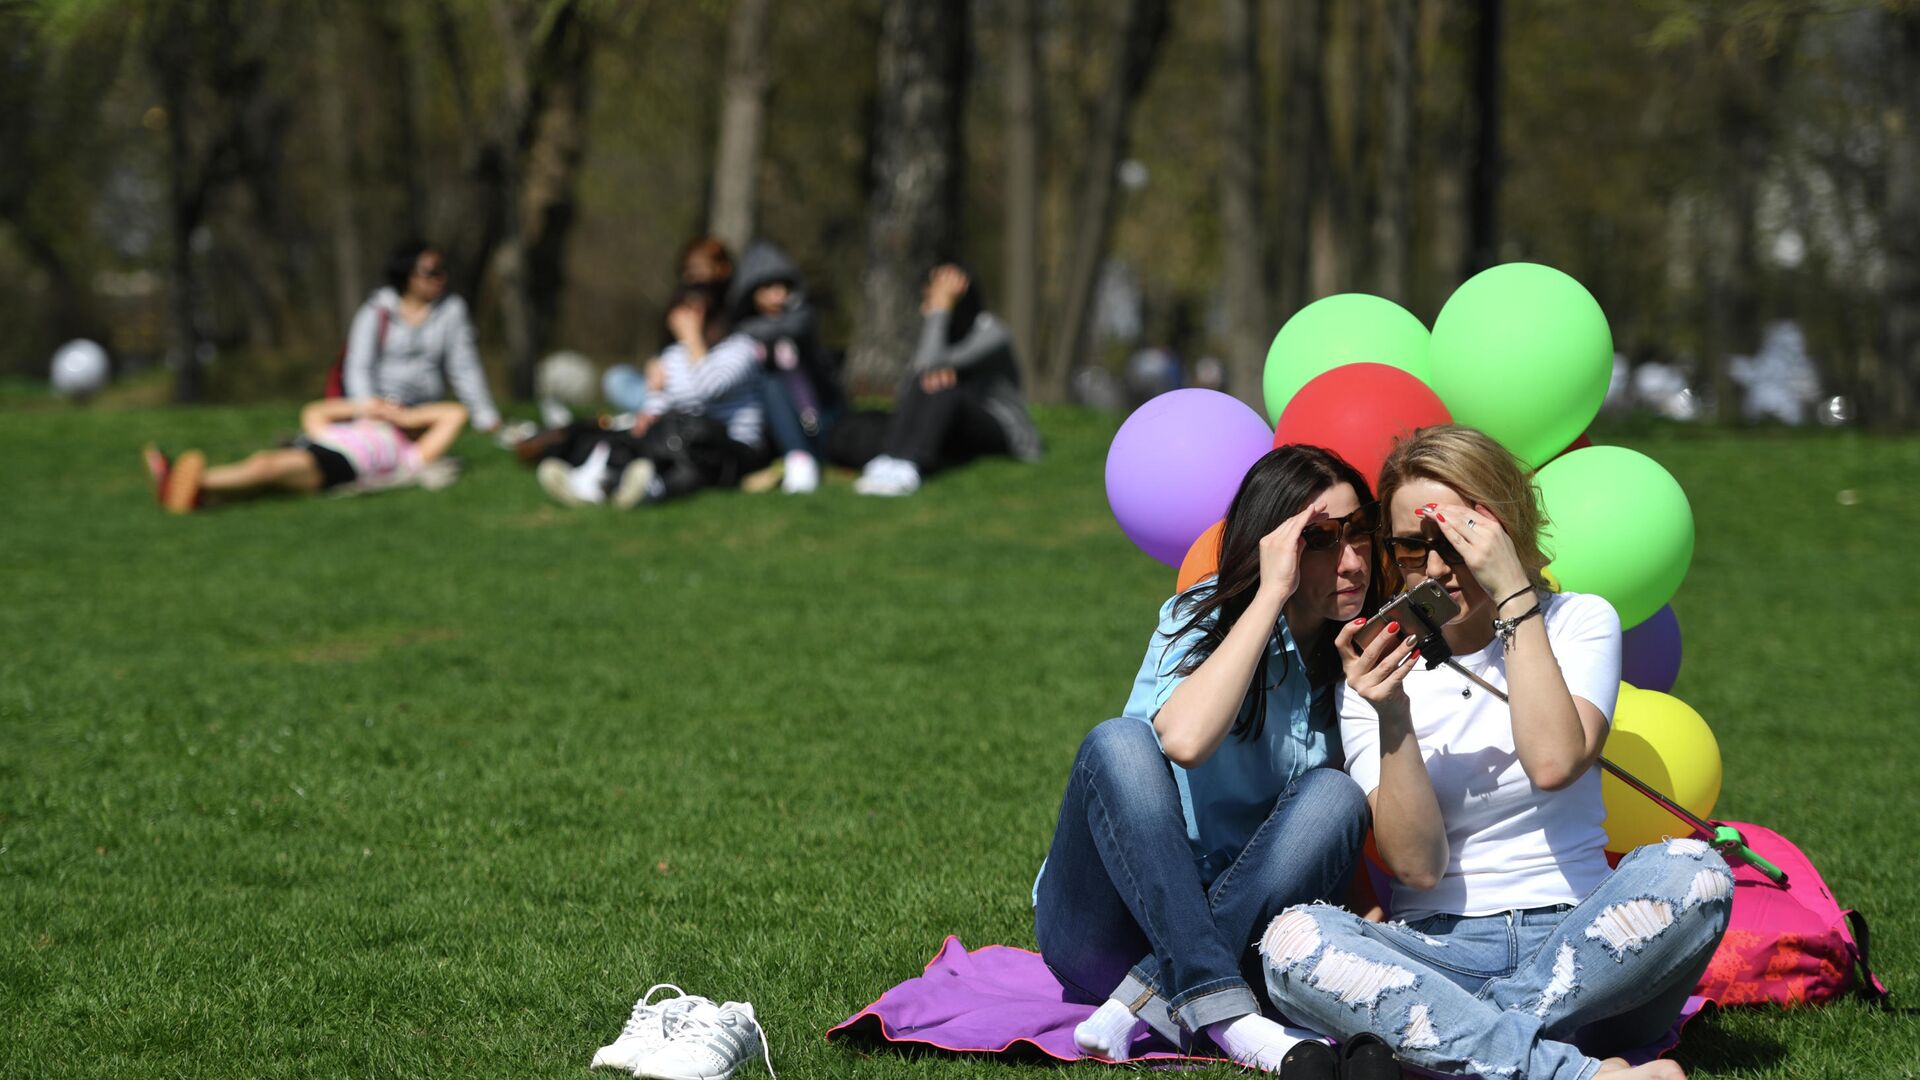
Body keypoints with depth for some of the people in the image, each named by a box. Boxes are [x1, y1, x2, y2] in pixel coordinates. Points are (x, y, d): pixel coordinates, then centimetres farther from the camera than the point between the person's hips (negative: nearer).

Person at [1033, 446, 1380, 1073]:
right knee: (1121, 744, -30)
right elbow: (1185, 740, -31)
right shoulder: (1200, 620, -8)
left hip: (1238, 922, 3)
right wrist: (1272, 592, -26)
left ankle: (1144, 1003, -30)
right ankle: (1223, 1013, -39)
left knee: (1333, 795, -22)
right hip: (1099, 923, -3)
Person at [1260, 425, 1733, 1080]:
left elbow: (1553, 764, -16)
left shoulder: (1580, 622, 6)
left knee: (1690, 872, -31)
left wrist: (1514, 597, -13)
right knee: (1291, 940, -32)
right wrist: (1392, 718, -18)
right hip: (1441, 948, 0)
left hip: (1576, 945, 0)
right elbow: (1417, 866, -6)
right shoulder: (1378, 670, 6)